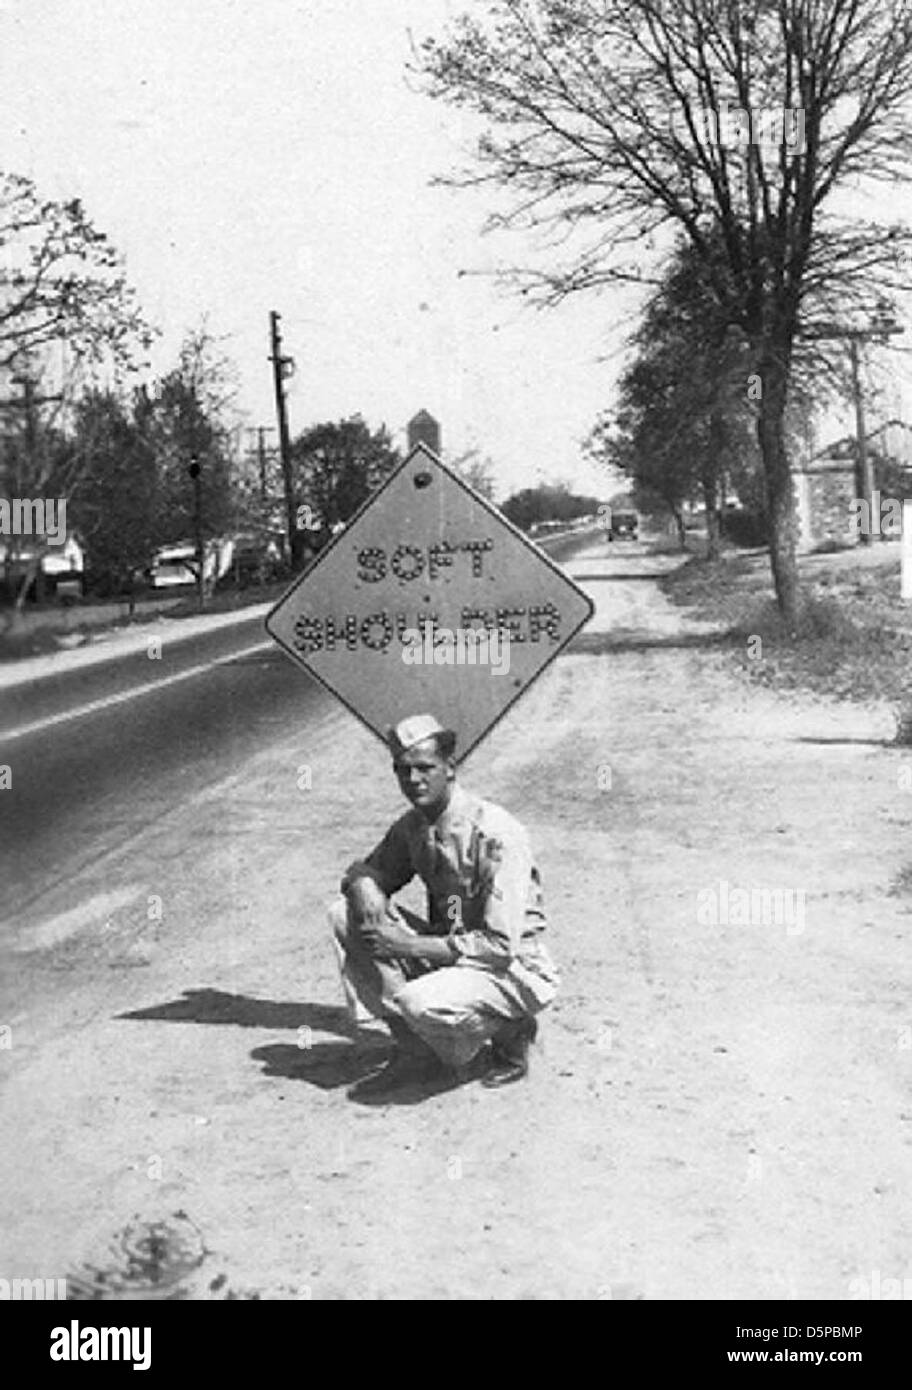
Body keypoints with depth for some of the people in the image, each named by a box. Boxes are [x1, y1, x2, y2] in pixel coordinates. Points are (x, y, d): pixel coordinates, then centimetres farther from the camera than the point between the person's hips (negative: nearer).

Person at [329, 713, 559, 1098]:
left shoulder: (496, 834, -23)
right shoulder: (412, 826, -1)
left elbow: (500, 947, -26)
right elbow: (366, 869, 15)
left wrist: (408, 945, -24)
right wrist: (366, 889, -12)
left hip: (515, 970, -7)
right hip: (446, 954, 7)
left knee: (420, 1002, -35)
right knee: (345, 916, -8)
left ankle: (508, 1040, -2)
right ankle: (415, 1051, -2)